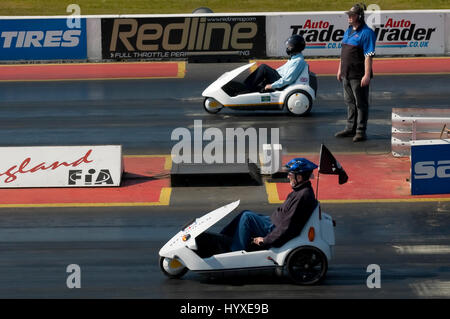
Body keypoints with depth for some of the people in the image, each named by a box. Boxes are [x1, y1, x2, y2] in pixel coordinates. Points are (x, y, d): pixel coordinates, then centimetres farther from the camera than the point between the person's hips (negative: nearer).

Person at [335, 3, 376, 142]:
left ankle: (361, 131, 3)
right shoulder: (348, 31, 14)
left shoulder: (366, 33, -13)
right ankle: (350, 128, 26)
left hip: (359, 76, -9)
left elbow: (368, 56, -18)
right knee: (350, 102, 16)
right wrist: (340, 69, 20)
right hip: (346, 74, 9)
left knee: (361, 103, -1)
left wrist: (367, 75, -22)